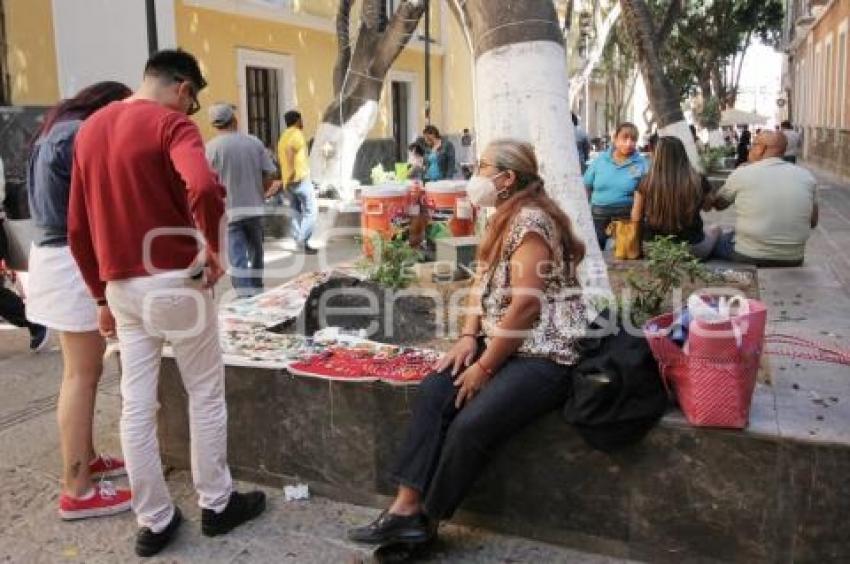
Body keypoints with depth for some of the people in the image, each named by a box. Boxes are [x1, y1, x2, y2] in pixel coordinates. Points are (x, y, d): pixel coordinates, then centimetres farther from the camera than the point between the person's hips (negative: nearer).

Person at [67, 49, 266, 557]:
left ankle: (154, 521, 20)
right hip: (176, 280, -6)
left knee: (137, 405, 10)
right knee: (206, 393, 10)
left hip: (123, 285, 6)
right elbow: (204, 189, -33)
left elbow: (78, 229, 13)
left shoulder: (90, 129, 11)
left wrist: (102, 294, 18)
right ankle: (216, 503, 22)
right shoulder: (172, 123, -11)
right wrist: (213, 247, -16)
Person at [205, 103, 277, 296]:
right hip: (255, 208, 3)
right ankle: (257, 292, 30)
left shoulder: (211, 147, -8)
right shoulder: (254, 142, 1)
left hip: (229, 210, -3)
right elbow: (271, 174, -1)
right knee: (256, 253, 18)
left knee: (238, 257, 0)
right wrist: (258, 193, 12)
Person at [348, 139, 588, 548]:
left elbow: (526, 304, -21)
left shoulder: (530, 220, -16)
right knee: (433, 392, -11)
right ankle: (407, 506, -11)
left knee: (470, 425, -22)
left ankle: (424, 520, -2)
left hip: (544, 355, -9)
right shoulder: (504, 219, 15)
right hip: (503, 345, 9)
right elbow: (485, 286, 17)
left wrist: (484, 366, -16)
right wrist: (469, 337, 1)